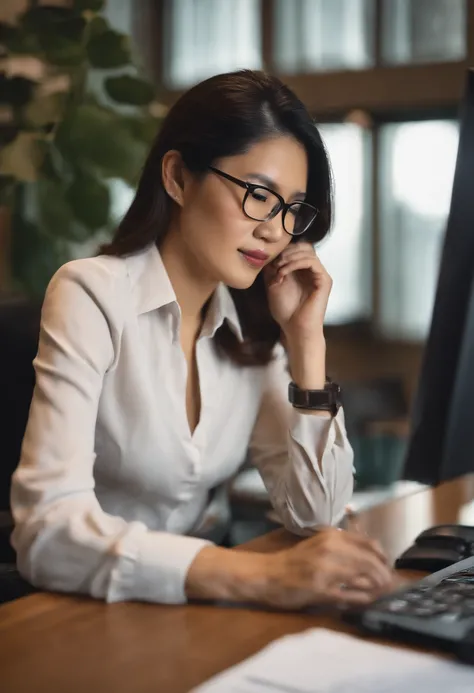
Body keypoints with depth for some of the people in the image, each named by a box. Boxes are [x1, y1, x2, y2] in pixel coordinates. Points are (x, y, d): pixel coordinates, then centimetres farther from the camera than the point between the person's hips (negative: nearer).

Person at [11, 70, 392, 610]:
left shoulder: (251, 327, 4)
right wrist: (257, 576, -37)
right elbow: (47, 527, -26)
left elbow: (316, 515, 0)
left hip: (187, 612, 5)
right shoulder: (93, 296, -14)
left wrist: (306, 339, -8)